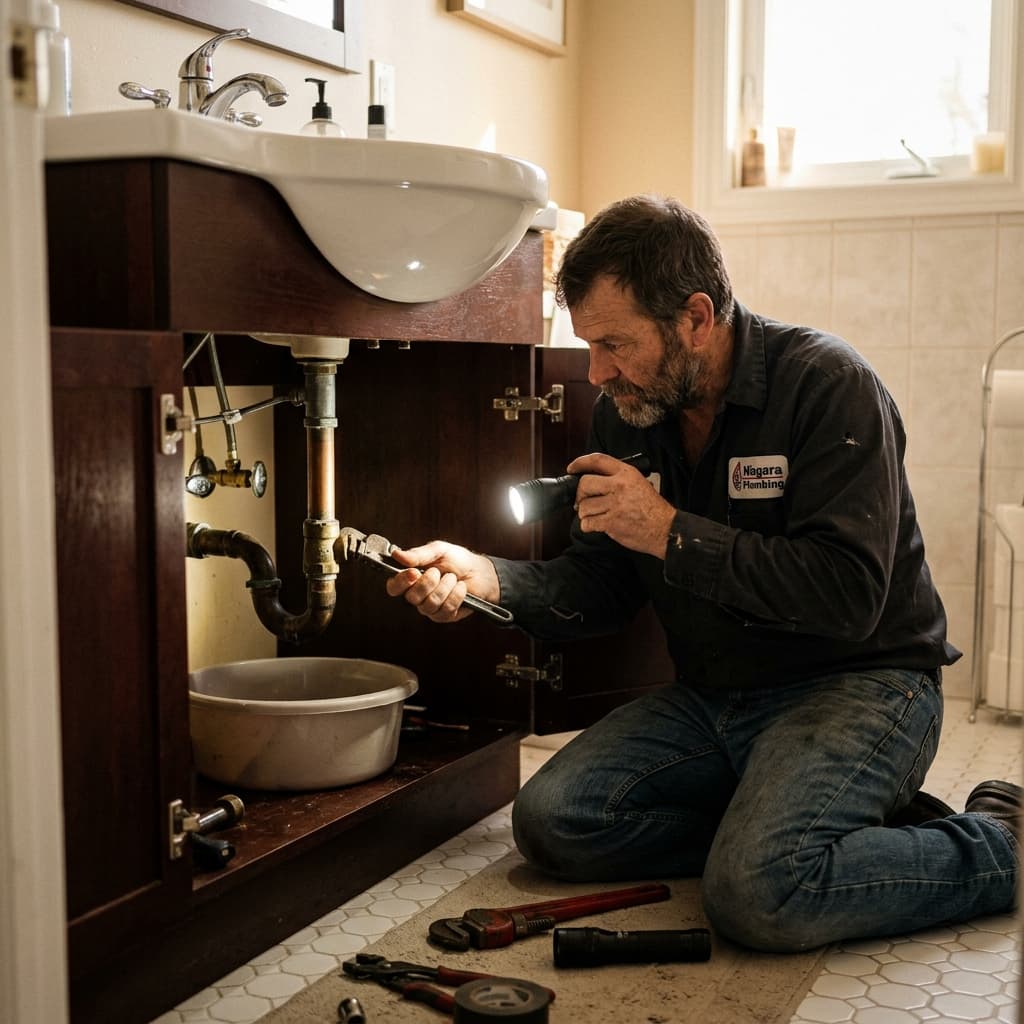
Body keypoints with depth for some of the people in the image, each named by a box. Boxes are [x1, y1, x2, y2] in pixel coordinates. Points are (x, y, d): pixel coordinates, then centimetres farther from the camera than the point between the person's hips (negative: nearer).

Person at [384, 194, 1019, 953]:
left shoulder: (827, 384, -17)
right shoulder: (626, 411, 4)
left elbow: (848, 594, -25)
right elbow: (599, 586, 8)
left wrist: (669, 532, -23)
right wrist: (485, 579, -11)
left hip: (860, 683, -7)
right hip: (714, 696, 8)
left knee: (758, 895, -30)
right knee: (551, 821, -10)